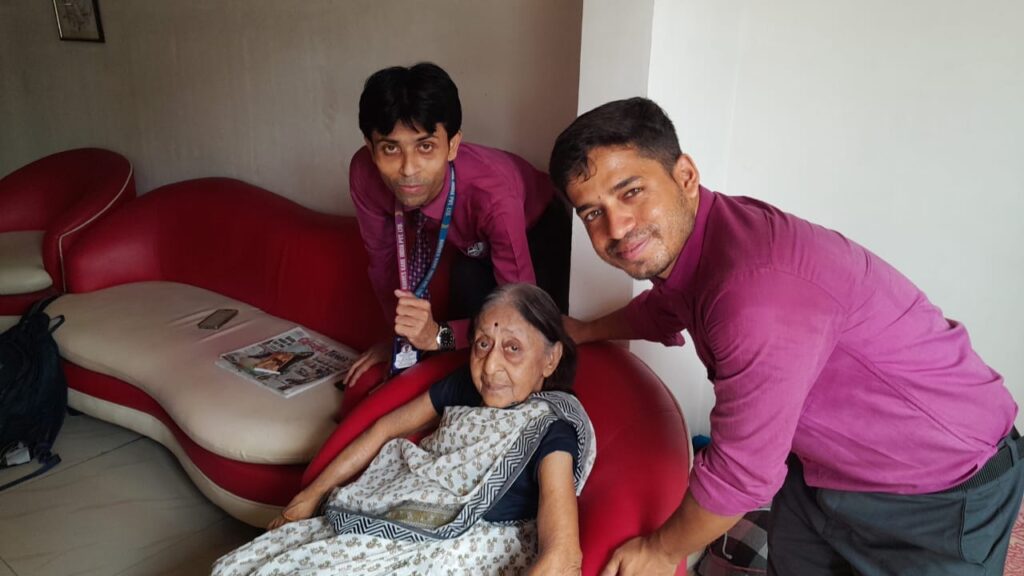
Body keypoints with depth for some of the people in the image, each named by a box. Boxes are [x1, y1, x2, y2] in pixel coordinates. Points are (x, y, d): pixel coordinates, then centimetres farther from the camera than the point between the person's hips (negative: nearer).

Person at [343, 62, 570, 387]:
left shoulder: (493, 194, -46)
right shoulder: (364, 174, -34)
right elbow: (383, 256, -13)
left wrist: (439, 336, -52)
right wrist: (402, 334, -3)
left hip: (537, 229, -3)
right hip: (470, 242, 3)